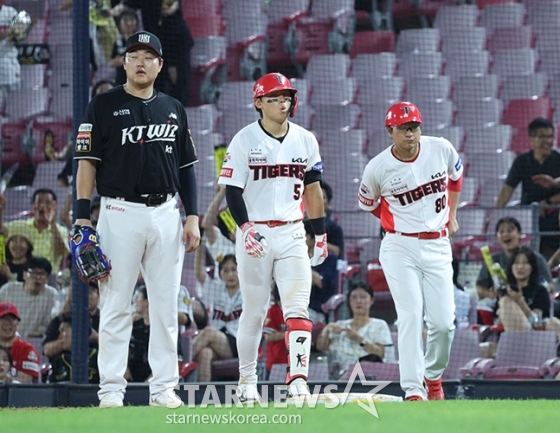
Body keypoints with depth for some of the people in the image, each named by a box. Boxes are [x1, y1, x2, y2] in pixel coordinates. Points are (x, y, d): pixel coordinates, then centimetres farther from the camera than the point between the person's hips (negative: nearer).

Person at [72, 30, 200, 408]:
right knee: (116, 305, -3)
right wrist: (82, 219, -9)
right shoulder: (104, 107, 2)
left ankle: (164, 388, 8)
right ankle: (111, 388, -1)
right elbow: (88, 162, -1)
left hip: (166, 214, 4)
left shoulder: (174, 109, 14)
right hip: (120, 213, -4)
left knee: (166, 304, 4)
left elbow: (186, 167, 16)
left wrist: (193, 217, 7)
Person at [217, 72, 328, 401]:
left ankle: (298, 381, -14)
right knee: (255, 311, 4)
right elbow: (232, 190, -7)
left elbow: (313, 189, 15)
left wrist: (321, 234, 13)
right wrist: (246, 228, -21)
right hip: (255, 234, -3)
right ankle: (247, 381, 17)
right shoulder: (245, 140, -3)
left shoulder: (305, 140, 8)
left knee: (298, 309, -9)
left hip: (292, 235, 3)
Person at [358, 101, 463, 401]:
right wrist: (398, 224, 8)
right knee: (411, 316, -14)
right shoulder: (377, 168, -11)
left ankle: (433, 377, 26)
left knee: (443, 322, -1)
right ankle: (413, 391, -16)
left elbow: (456, 175, 18)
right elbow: (368, 204, 9)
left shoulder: (441, 149, -5)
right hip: (400, 248, -3)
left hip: (438, 247, 3)